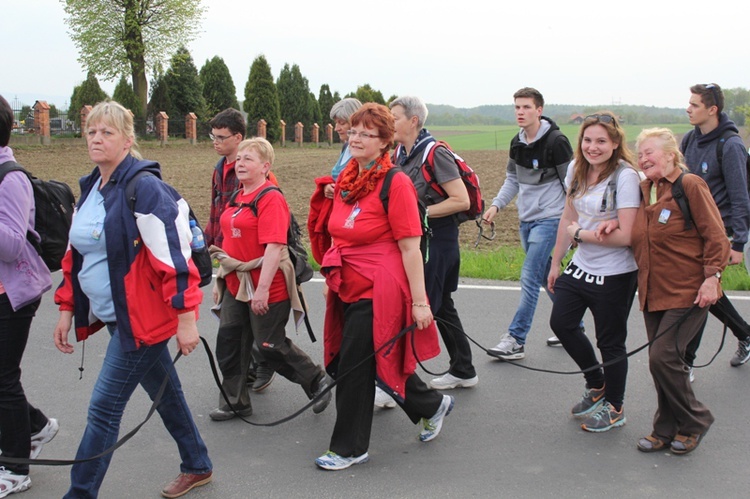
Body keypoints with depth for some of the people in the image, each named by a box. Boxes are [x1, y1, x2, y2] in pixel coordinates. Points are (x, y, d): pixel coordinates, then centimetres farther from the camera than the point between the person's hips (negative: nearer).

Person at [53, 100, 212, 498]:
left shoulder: (143, 187, -16)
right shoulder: (90, 188, 11)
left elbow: (174, 256, -21)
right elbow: (75, 255, 18)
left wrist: (186, 317, -23)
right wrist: (67, 308, 16)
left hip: (142, 317, -8)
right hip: (114, 314, 9)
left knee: (104, 408, -5)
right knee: (165, 394, 21)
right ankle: (197, 467, 38)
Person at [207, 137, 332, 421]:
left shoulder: (271, 199, -16)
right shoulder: (237, 198, 12)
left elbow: (274, 247, -23)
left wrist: (262, 289, -27)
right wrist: (221, 279, 21)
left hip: (265, 288, -9)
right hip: (236, 285, 9)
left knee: (270, 346, 2)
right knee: (229, 343, 10)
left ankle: (316, 381, 23)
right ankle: (235, 401, 24)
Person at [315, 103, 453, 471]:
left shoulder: (395, 183, -14)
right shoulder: (345, 179, 9)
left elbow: (410, 248, -16)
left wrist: (419, 301, -17)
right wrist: (333, 278, 21)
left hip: (378, 290, -8)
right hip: (349, 286, 8)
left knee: (353, 367, -2)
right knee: (380, 361, 18)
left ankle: (349, 448, 16)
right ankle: (432, 405, 41)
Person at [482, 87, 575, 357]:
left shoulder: (556, 141, -13)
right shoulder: (517, 143, 8)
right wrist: (496, 205, 4)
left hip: (549, 219, -8)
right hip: (526, 220, 8)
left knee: (530, 277, -10)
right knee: (547, 277, 15)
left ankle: (515, 340, -7)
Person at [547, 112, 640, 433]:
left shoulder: (625, 177, -19)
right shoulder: (576, 169, 2)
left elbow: (625, 236, -24)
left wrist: (580, 233, -14)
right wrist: (556, 261, 15)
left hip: (614, 275, -7)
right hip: (580, 267, 7)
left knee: (610, 341, 5)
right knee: (561, 323, 11)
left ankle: (614, 409, 28)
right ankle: (597, 385, 35)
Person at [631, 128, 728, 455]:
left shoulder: (690, 185, -10)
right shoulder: (644, 189, 10)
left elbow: (715, 236, -11)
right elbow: (635, 234, 22)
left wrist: (711, 277, -16)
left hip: (688, 292, -7)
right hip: (653, 292, 7)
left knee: (663, 357, -12)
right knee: (661, 360, 10)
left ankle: (694, 423, 10)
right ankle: (667, 430, 23)